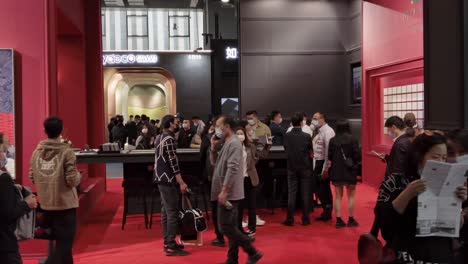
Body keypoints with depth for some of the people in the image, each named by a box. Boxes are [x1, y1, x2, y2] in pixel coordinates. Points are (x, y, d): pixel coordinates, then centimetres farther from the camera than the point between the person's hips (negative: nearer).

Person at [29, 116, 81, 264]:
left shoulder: (37, 151, 1)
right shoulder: (66, 151, -15)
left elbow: (32, 177, 4)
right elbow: (72, 180, -18)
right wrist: (78, 175, 2)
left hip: (45, 204, 6)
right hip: (65, 203, -6)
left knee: (61, 242, 22)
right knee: (64, 244, 2)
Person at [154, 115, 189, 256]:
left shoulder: (160, 137, 14)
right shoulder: (169, 139, -16)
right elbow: (173, 162, -20)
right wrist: (181, 182, -18)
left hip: (161, 178, 10)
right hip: (168, 179, -10)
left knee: (165, 211, 13)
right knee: (172, 212, -7)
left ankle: (167, 242, 19)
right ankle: (171, 246, -5)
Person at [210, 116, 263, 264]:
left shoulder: (234, 143, -15)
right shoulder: (227, 143, 15)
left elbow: (232, 169, -23)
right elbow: (215, 163, 22)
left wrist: (224, 191, -24)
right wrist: (213, 147, 8)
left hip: (229, 193, -10)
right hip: (229, 193, 10)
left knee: (225, 227, -9)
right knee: (231, 227, 11)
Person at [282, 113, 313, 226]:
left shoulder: (286, 136, -7)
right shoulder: (307, 136, -11)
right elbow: (311, 151, 3)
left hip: (292, 168, 1)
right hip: (305, 168, -1)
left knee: (291, 194, 5)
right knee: (305, 194, 6)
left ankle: (290, 219, 6)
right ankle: (305, 219, 10)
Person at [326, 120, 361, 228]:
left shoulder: (333, 140, -3)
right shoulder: (352, 139, -10)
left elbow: (329, 156, -2)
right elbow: (357, 156, -12)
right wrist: (353, 162, 9)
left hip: (336, 172, 2)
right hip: (349, 171, -2)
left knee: (338, 196, 10)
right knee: (351, 196, 10)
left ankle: (338, 220, 11)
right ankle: (351, 220, 13)